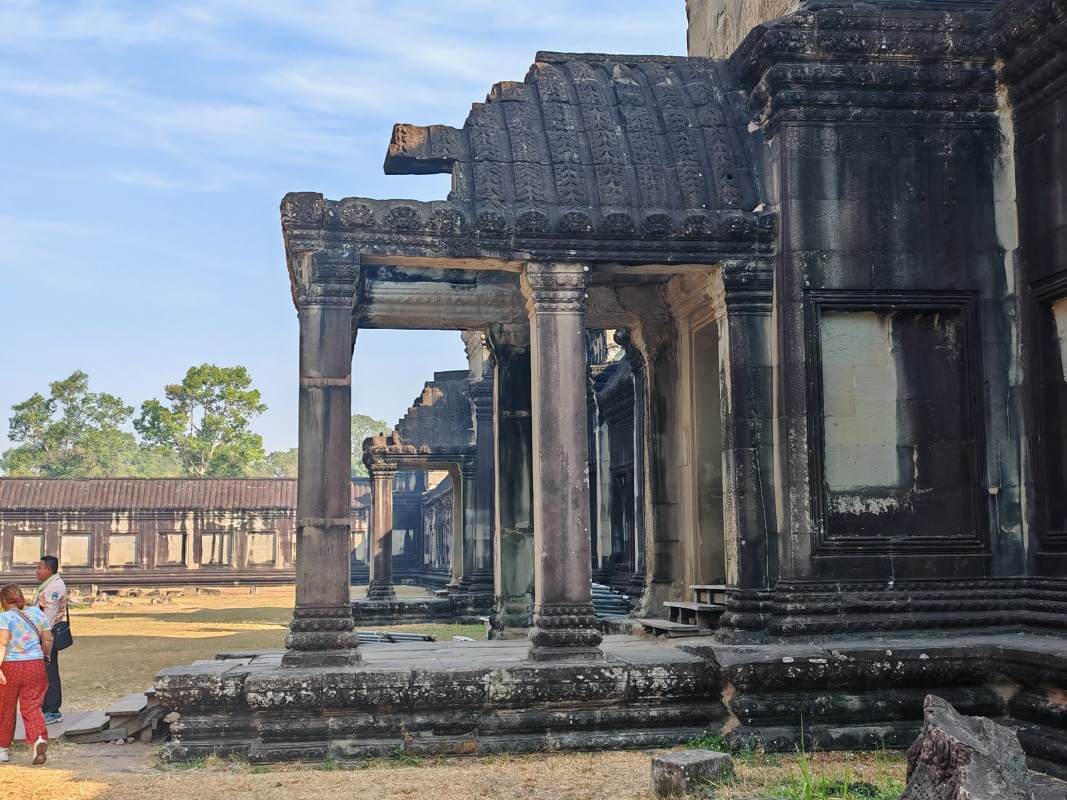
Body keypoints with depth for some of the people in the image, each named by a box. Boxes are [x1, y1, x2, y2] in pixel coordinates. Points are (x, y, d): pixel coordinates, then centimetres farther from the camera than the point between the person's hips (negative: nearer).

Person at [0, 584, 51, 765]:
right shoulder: (37, 612, 7)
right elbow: (47, 639, 11)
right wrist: (45, 656, 29)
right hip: (35, 665, 3)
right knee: (32, 706, 5)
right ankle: (39, 739, -20)